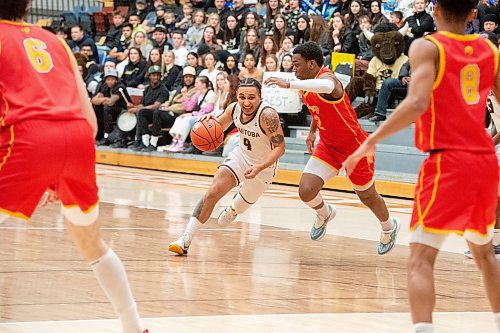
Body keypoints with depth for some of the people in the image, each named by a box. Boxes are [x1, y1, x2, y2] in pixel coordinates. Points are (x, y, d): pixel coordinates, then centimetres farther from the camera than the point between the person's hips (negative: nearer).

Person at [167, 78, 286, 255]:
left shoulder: (267, 115, -33)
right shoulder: (234, 109, -14)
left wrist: (259, 168, -43)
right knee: (213, 192, -17)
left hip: (264, 166, -3)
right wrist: (210, 121, -19)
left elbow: (280, 147, -30)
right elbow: (219, 127, 6)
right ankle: (186, 239, -18)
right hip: (241, 155, 3)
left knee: (244, 202, 20)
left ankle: (232, 210, 61)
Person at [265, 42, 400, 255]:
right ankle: (324, 215, 25)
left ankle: (389, 227, 43)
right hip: (328, 145, 7)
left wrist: (289, 84, -61)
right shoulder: (306, 85, 0)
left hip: (354, 145, -7)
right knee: (306, 191, -10)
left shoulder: (327, 78, -28)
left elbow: (326, 87, -56)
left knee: (367, 196, 12)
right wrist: (312, 131, 15)